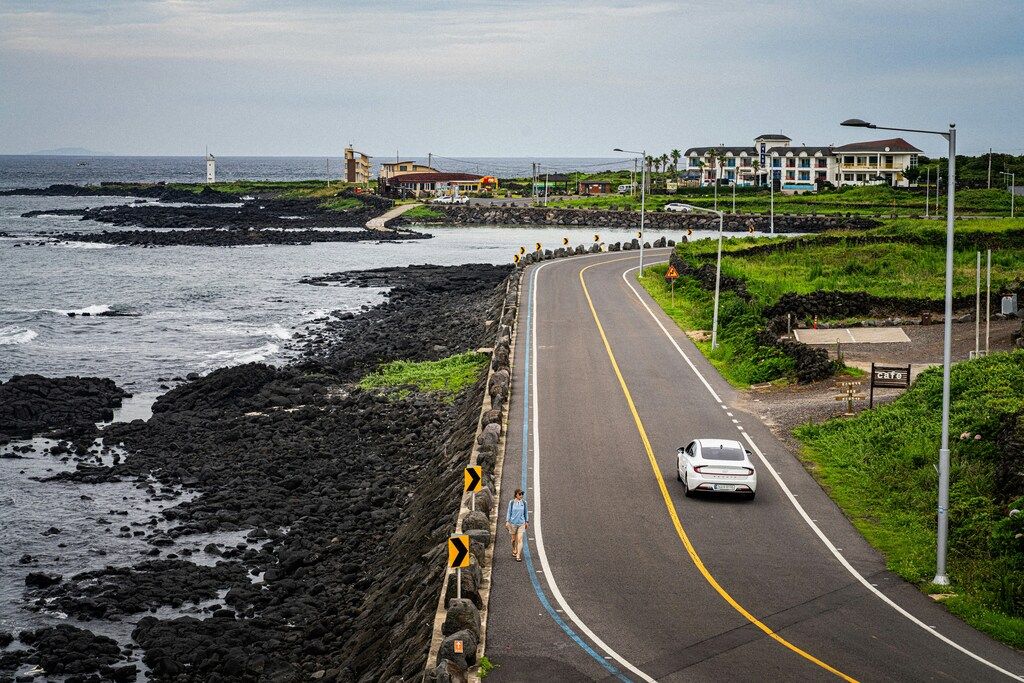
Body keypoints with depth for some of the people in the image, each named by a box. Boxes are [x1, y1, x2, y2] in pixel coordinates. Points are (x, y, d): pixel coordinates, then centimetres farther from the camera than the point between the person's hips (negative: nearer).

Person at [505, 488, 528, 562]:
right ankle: (514, 551, 41)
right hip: (513, 523, 0)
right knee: (514, 539, 13)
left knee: (520, 539, -10)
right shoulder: (511, 502, -4)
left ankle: (518, 556, -11)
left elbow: (526, 513, 12)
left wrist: (527, 521, 15)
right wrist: (507, 521, -4)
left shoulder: (524, 503, 1)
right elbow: (509, 512, 1)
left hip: (521, 523, 0)